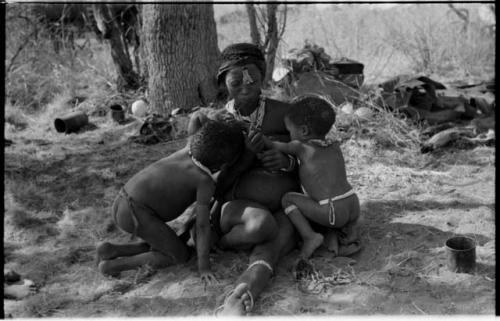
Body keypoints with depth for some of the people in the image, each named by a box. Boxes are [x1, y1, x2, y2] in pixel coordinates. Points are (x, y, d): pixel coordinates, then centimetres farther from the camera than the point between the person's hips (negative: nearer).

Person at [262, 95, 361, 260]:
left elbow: (272, 145, 14)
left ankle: (309, 236, -1)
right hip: (354, 206, 6)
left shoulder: (300, 147, 2)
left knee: (287, 199, 8)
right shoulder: (335, 147, 17)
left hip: (333, 212, -6)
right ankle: (350, 234, 20)